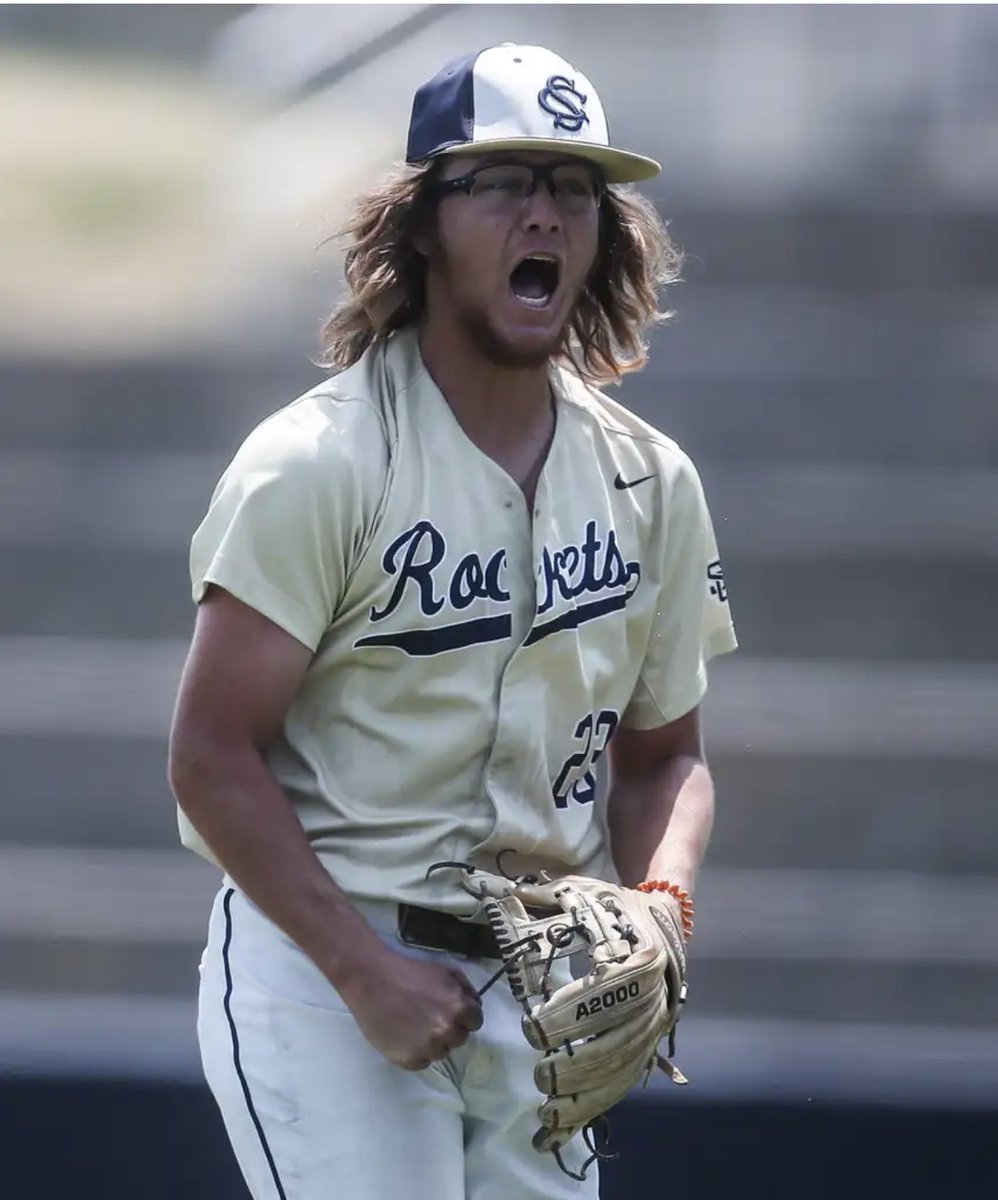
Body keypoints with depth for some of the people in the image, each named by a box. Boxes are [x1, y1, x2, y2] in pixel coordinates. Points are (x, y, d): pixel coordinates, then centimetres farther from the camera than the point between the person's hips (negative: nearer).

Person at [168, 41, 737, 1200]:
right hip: (319, 963, -6)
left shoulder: (653, 484, 8)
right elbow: (213, 758, -11)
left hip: (536, 994, 6)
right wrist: (365, 973, -18)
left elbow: (663, 755, 16)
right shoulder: (318, 461, -10)